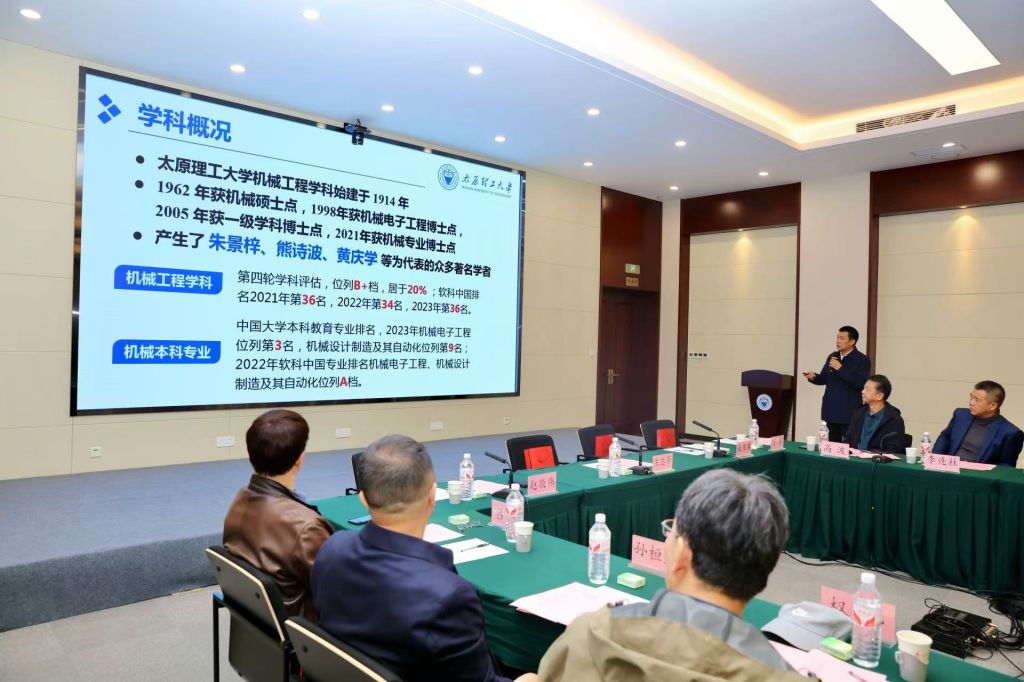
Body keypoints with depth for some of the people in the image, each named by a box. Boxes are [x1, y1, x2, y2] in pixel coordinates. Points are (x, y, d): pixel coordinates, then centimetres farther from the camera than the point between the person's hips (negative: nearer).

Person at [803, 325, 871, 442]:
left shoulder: (862, 360, -8)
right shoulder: (832, 356, 11)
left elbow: (860, 383, -20)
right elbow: (824, 379, 16)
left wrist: (840, 368, -20)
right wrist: (814, 377, -6)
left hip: (849, 413, -6)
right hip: (831, 410, 6)